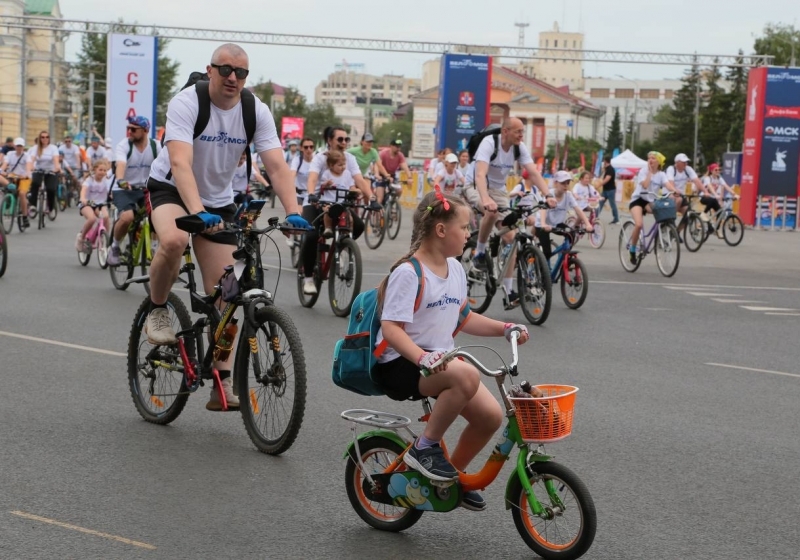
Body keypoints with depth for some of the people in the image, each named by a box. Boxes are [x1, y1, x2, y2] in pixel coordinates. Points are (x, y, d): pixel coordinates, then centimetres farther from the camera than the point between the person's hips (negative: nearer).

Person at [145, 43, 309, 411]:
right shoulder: (186, 103, -24)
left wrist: (292, 212, -37)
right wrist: (197, 211, -52)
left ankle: (223, 384, 3)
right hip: (170, 188, -4)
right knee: (173, 240, -38)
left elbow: (277, 166, -20)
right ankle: (157, 311, -8)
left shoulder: (256, 111, -12)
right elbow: (180, 163, -37)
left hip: (218, 200, 4)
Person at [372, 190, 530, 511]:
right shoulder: (408, 273, -16)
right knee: (466, 375, -35)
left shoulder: (455, 269, 9)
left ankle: (455, 474, 17)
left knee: (490, 414, -8)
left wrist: (505, 329, 12)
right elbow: (391, 329, -22)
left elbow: (463, 318, 22)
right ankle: (425, 448, -16)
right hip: (400, 364, -8)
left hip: (438, 361, 8)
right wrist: (423, 358, -37)